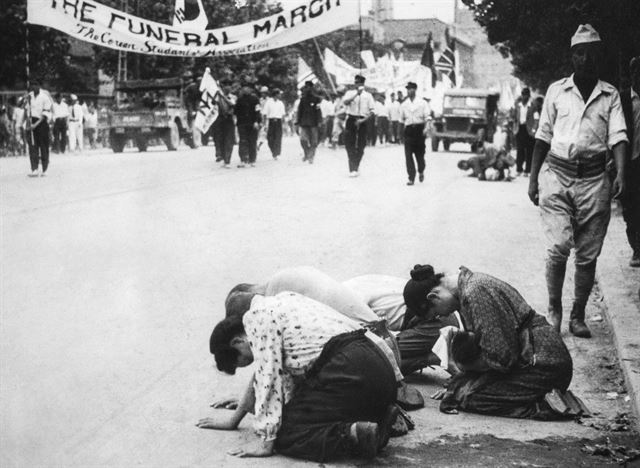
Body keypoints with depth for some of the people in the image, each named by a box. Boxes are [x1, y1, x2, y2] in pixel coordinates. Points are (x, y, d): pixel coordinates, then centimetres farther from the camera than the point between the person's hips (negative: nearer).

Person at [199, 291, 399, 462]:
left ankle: (355, 434, -21)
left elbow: (269, 377, -7)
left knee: (285, 435, -4)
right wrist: (236, 417, 45)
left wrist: (266, 442, -4)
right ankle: (379, 417, 7)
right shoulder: (276, 305, 28)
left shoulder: (256, 317, 0)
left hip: (347, 373, -9)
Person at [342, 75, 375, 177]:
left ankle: (356, 167, 19)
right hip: (351, 120, 0)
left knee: (360, 146, 3)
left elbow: (372, 112, 1)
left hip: (362, 121, 0)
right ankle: (352, 168, 0)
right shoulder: (350, 93, 8)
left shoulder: (368, 96, 7)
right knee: (349, 145, -5)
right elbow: (345, 102, -13)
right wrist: (356, 94, -18)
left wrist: (363, 120, -14)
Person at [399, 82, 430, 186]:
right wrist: (404, 126, 11)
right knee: (408, 154, -9)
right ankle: (411, 178, -8)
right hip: (409, 130, 2)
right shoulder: (404, 105, 10)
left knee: (420, 153, 7)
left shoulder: (422, 103, 1)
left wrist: (425, 128, -19)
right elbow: (402, 119, 18)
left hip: (419, 128, -2)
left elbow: (427, 116, -6)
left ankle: (421, 171, 35)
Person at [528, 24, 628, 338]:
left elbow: (618, 136, -2)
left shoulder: (610, 95, 8)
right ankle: (554, 310, 6)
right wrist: (533, 180, 7)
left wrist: (621, 173, -19)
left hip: (593, 179, 1)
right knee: (558, 246, -11)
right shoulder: (556, 90, 8)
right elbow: (543, 136, 10)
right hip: (556, 174, -1)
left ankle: (578, 316, 15)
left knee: (588, 254, 3)